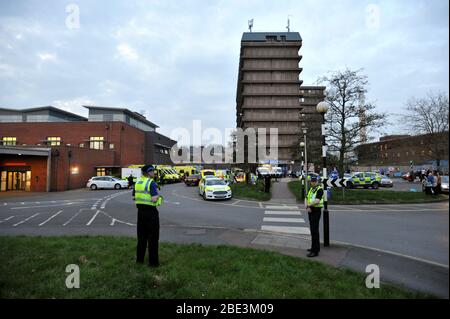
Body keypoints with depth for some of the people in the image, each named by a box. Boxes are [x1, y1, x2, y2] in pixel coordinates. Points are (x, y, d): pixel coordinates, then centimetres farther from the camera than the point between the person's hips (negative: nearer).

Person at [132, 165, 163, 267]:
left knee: (141, 236, 18)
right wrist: (157, 196, -5)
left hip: (140, 211, 7)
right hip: (151, 212, -7)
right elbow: (154, 199, -24)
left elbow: (134, 197, 15)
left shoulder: (137, 182, 8)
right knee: (153, 237, 4)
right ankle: (153, 262, 10)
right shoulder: (151, 183, -16)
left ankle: (139, 259, 28)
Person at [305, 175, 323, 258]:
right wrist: (307, 207, -7)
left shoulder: (320, 189, -12)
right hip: (310, 211, 9)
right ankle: (316, 247, 28)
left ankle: (315, 251, -5)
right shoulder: (311, 189, 15)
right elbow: (307, 199, 11)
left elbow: (317, 201, -23)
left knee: (314, 231, -9)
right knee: (313, 230, 16)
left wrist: (309, 205, -11)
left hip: (316, 211, -9)